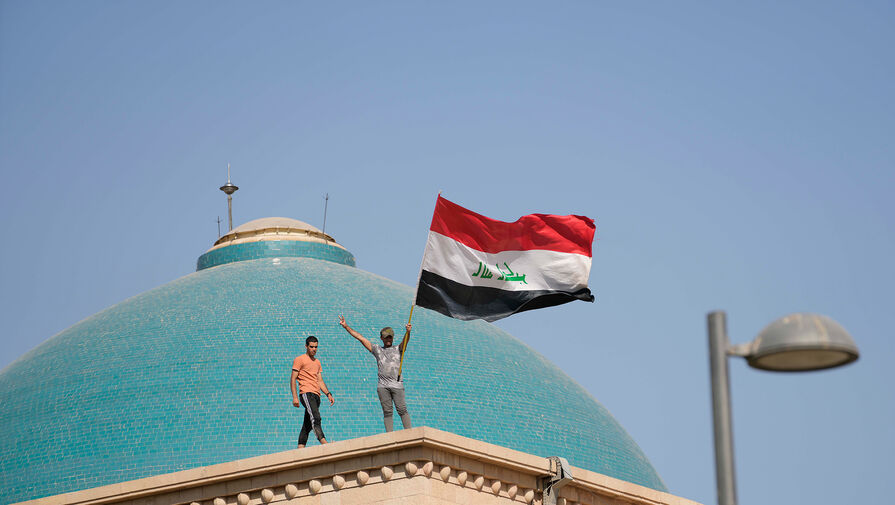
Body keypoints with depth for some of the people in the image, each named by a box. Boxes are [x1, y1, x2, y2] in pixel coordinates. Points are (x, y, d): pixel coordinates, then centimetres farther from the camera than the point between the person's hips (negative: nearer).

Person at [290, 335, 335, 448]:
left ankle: (300, 450, 3)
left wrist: (328, 394, 12)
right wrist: (295, 397, -12)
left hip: (316, 396, 8)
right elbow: (293, 380, -2)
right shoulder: (299, 360, 3)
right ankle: (324, 443, -41)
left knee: (308, 425, 4)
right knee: (315, 417, -26)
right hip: (306, 393, -8)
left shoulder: (317, 362, 24)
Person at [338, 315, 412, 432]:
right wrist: (346, 327, 14)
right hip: (382, 386, 2)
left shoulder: (398, 349, 16)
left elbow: (405, 341, -4)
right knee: (387, 412, 0)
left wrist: (408, 332, -27)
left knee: (402, 409, -9)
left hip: (397, 384, -2)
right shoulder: (377, 350, 21)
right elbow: (361, 338, 19)